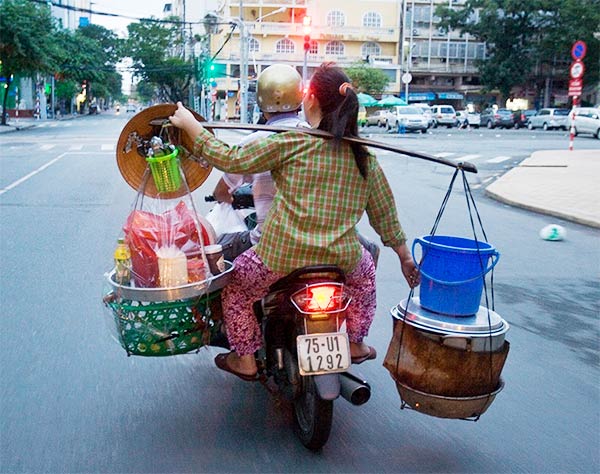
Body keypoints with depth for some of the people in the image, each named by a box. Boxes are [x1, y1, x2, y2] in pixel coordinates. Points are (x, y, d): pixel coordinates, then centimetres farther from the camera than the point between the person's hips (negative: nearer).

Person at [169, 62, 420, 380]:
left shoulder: (289, 143, -10)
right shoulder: (364, 156, 3)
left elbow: (232, 160, -5)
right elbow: (385, 214, 10)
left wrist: (190, 125, 7)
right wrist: (405, 257, 23)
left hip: (282, 256, -3)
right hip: (342, 259, 4)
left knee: (236, 285, 24)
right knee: (365, 270, 38)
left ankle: (244, 359, 31)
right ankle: (355, 343, 43)